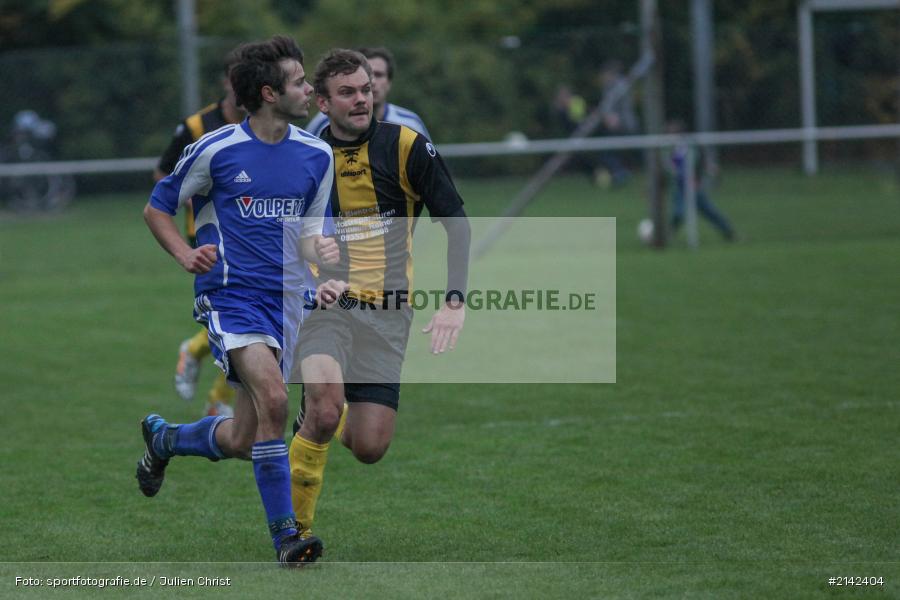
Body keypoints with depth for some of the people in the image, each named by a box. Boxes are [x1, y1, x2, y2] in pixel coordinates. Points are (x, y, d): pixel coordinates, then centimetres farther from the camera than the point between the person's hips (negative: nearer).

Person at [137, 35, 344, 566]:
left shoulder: (317, 155, 8)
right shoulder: (215, 150, -6)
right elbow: (157, 209, 6)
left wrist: (327, 272, -4)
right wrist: (185, 254, -12)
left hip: (284, 298, 5)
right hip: (230, 294, -5)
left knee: (240, 441, 5)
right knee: (273, 397, -27)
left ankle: (162, 438, 38)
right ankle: (285, 534, -19)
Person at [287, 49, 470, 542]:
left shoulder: (405, 146, -3)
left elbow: (456, 221, -1)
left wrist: (454, 301, -9)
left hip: (386, 312, 1)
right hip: (324, 303, -1)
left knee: (369, 448, -5)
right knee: (326, 404, -29)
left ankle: (320, 425, 33)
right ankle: (296, 524, -10)